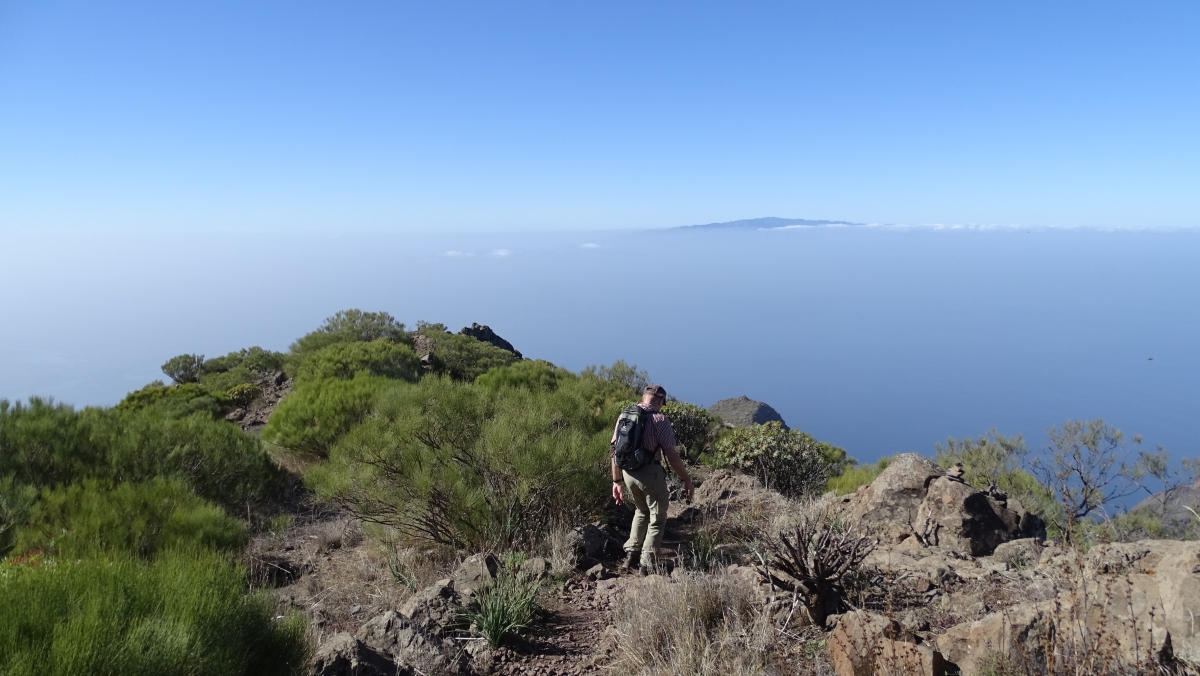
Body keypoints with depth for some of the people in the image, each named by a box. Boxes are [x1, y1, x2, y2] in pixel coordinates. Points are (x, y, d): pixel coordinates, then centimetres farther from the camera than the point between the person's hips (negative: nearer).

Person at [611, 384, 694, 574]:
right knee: (657, 518, 12)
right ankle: (647, 563, 11)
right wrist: (687, 480, -2)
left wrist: (617, 481, 15)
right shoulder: (660, 420, -11)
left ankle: (631, 554, 26)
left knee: (641, 511, 27)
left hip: (628, 473, 6)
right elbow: (671, 456, -12)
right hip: (650, 473, -6)